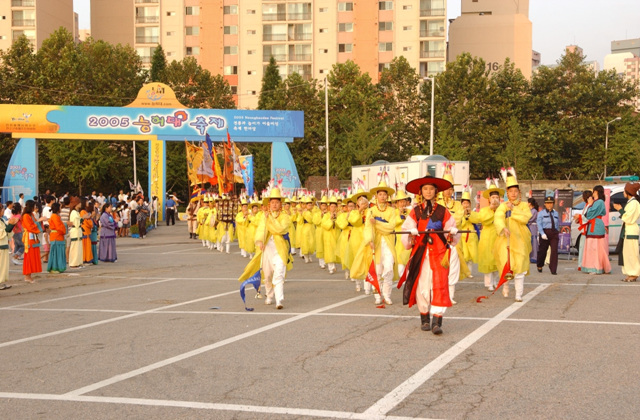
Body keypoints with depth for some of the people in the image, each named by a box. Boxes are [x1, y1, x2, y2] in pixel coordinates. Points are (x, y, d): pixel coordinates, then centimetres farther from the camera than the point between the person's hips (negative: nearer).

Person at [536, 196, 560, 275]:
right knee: (543, 250, 6)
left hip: (554, 234, 2)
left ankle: (553, 270, -11)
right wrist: (542, 233, -18)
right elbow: (539, 224, -6)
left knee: (554, 251, -11)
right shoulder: (541, 213, 3)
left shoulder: (556, 213, 14)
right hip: (545, 233, -2)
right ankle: (540, 266, 32)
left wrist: (556, 232, 10)